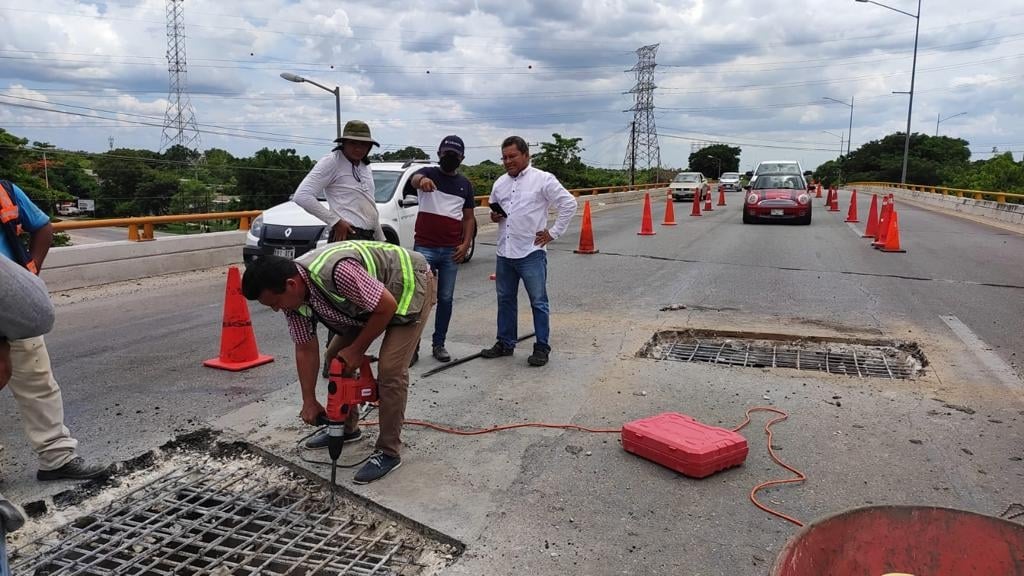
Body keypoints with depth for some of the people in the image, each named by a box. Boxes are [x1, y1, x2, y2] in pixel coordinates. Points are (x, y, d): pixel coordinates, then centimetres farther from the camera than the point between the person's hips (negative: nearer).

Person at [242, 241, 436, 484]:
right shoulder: (291, 293, -12)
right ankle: (347, 428, 27)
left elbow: (387, 307, -29)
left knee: (390, 369, -17)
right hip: (368, 299, 8)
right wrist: (309, 401, -2)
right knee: (335, 357, 8)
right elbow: (306, 349, -3)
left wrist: (357, 349, -18)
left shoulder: (338, 272, -39)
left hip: (411, 285, -8)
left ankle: (389, 452, -3)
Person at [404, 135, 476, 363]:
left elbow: (469, 218, 16)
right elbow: (414, 179, -24)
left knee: (445, 299, 7)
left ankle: (439, 344, 17)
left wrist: (466, 244, 0)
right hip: (424, 248, -3)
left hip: (451, 251, 4)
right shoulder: (429, 173, 1)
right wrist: (421, 180, -49)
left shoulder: (465, 184, 13)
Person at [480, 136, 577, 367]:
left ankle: (542, 348, 11)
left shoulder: (543, 179, -6)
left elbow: (569, 203, -7)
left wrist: (553, 232, -7)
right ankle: (505, 343, 27)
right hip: (504, 252, 6)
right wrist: (494, 216, 3)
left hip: (531, 253, -6)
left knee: (538, 302, 2)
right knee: (505, 301, 15)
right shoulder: (500, 183, 13)